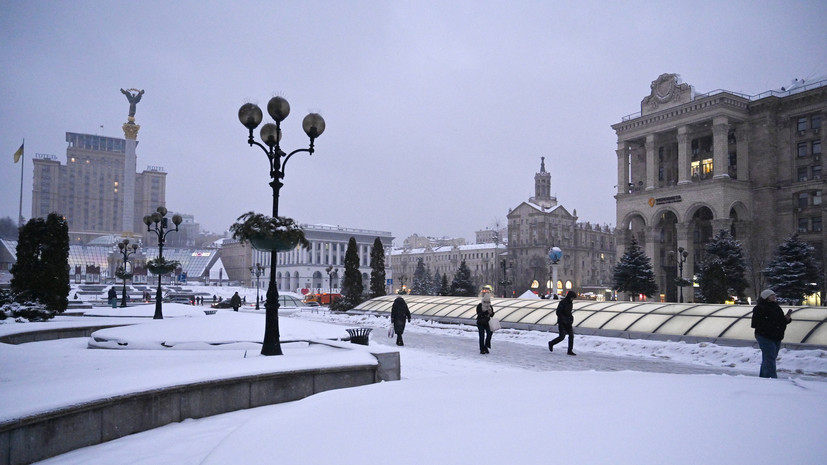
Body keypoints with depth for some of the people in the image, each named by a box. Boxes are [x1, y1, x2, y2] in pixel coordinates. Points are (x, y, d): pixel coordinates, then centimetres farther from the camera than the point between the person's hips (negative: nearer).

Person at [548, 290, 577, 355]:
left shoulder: (570, 302, 9)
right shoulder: (562, 302, -16)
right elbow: (558, 313, -18)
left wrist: (571, 318, 5)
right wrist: (564, 320, -21)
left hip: (568, 322, 8)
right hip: (562, 322, -7)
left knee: (571, 335, -2)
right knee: (562, 337, -7)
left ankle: (570, 351, 3)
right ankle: (551, 343, 17)